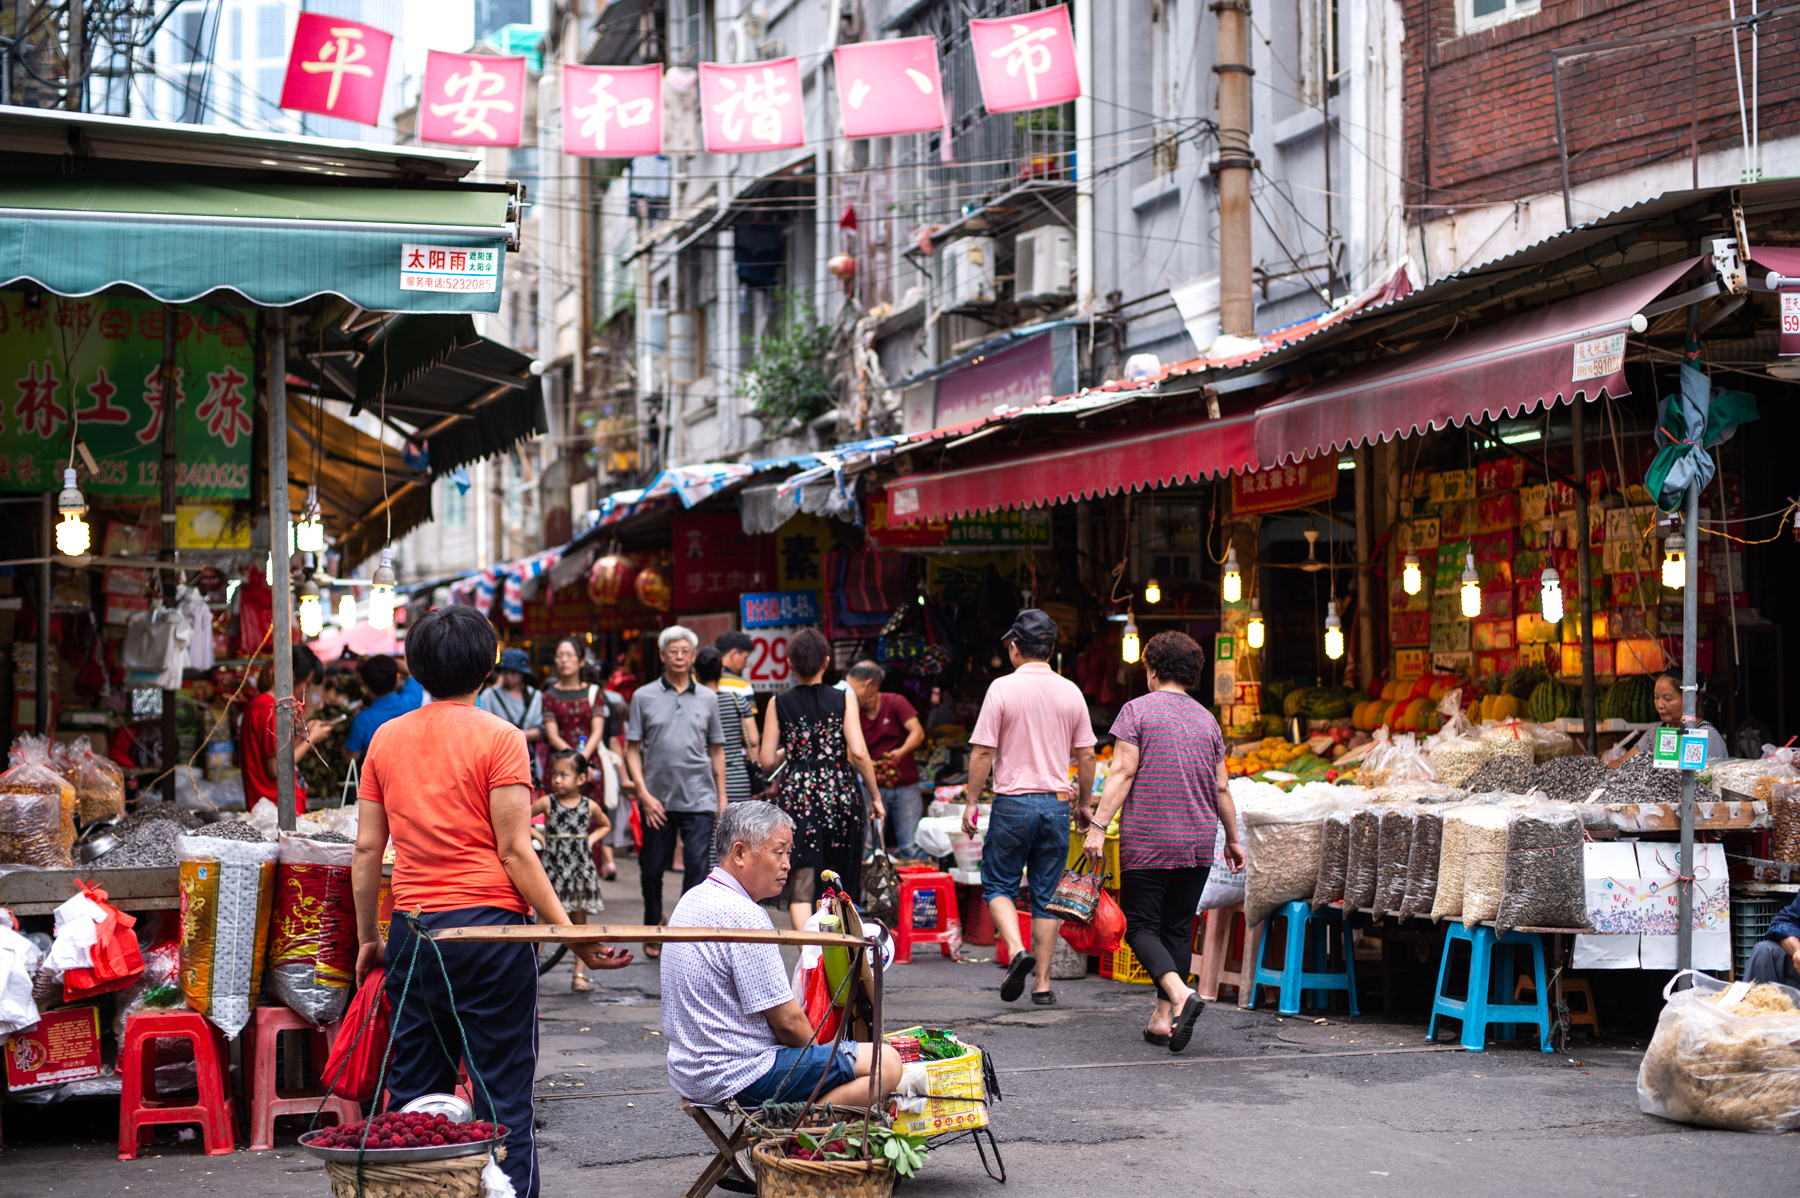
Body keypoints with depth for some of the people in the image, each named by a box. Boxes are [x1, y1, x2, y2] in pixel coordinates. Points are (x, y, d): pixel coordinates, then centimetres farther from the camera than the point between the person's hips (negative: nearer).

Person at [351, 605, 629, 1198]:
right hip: (489, 926, -4)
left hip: (412, 929, 4)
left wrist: (367, 938, 18)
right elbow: (515, 851, -11)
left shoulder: (386, 738, 7)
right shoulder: (499, 737, -6)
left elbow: (367, 848, 8)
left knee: (413, 1092, 11)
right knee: (503, 1093, 1)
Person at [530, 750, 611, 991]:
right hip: (553, 869, -2)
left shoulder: (590, 806, 2)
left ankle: (580, 973, 13)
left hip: (581, 870, 2)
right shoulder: (547, 803, -2)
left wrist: (592, 838, 5)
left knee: (580, 921, 7)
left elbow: (605, 825, 20)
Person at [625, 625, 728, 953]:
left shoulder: (708, 698, 9)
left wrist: (722, 796, 9)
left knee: (697, 868, -9)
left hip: (699, 799, 0)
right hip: (657, 800, 0)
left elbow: (716, 751, 14)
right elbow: (632, 750, 3)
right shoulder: (644, 697, 4)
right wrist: (644, 794, -7)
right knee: (651, 870, 8)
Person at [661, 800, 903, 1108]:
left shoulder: (693, 899, 12)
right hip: (740, 1078, -10)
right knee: (885, 1063, -10)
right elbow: (788, 1022, -16)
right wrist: (815, 1051, 4)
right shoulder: (744, 916, -20)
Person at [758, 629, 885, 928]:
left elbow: (767, 760, 1)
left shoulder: (779, 704, 2)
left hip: (797, 794, 0)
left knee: (802, 885, -3)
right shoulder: (844, 699, -1)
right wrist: (875, 796, 1)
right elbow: (858, 753, -9)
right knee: (841, 884, 14)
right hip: (840, 792, 0)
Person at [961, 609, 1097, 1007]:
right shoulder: (1071, 692, 4)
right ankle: (1042, 982, 8)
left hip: (1013, 802, -3)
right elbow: (1086, 756, 7)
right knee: (1046, 895, 9)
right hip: (1056, 803, 3)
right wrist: (1083, 803, 19)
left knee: (998, 886, 9)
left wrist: (970, 803, 0)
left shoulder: (1003, 688, -7)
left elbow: (982, 753, -9)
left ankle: (1017, 950, -15)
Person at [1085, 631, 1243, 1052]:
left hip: (1146, 843, -5)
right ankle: (1163, 1018, 7)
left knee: (1141, 926, 0)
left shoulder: (1137, 710, -4)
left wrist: (1098, 827, -12)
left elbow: (1121, 773, -12)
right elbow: (1221, 789, 12)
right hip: (1198, 845, 5)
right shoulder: (1206, 719, 11)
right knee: (1178, 928, 9)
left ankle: (1180, 994, -23)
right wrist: (1233, 840, 21)